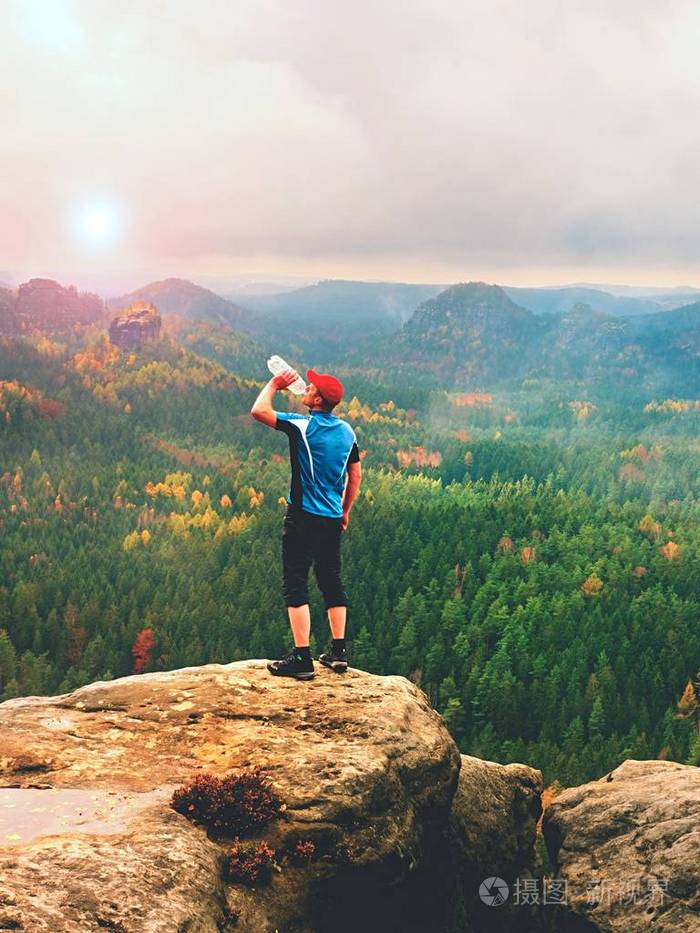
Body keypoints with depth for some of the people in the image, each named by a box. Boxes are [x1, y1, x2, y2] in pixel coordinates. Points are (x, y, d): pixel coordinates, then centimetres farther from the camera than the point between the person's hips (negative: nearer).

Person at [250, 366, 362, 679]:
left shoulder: (303, 426, -13)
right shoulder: (346, 430, 8)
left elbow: (259, 411, -18)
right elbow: (355, 475, 15)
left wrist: (273, 384, -1)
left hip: (304, 516, -7)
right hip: (333, 518, 7)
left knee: (295, 583, -4)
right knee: (331, 581, 16)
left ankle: (302, 658, -7)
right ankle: (339, 652, 19)